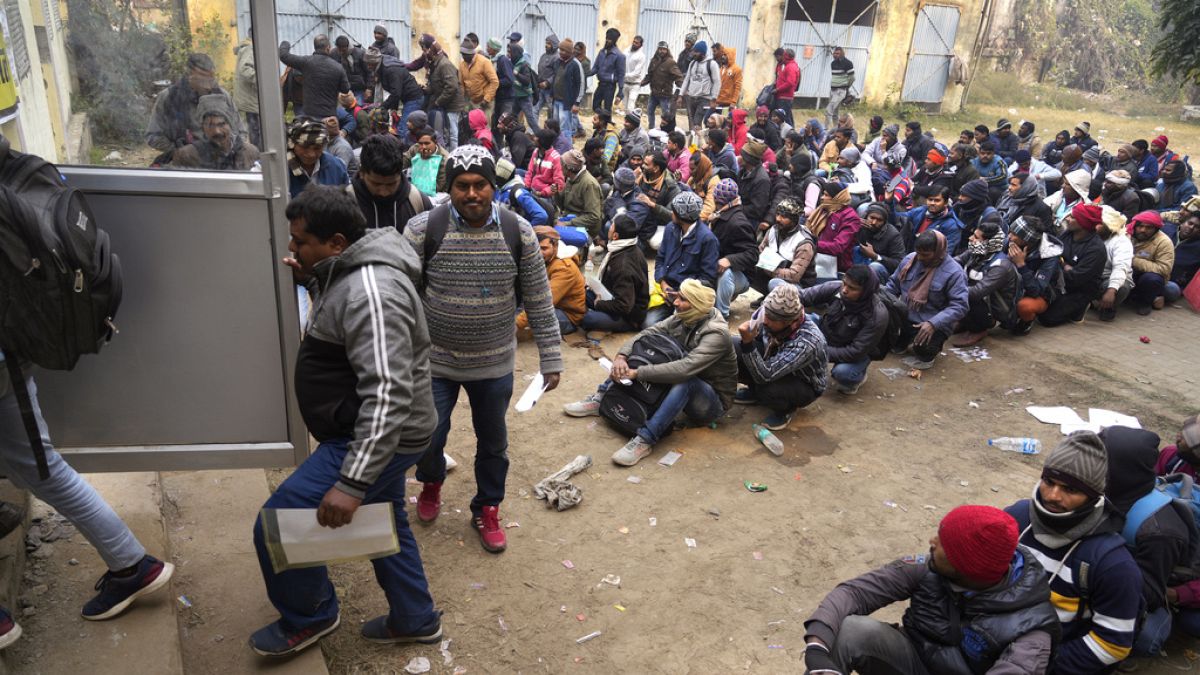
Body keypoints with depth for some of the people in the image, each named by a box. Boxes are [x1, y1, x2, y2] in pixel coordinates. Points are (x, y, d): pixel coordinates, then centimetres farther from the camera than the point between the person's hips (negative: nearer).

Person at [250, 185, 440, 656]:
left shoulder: (369, 292, -29)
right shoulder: (355, 270, 4)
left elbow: (388, 396, -35)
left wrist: (351, 483, -38)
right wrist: (312, 280, 7)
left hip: (376, 438, -11)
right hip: (377, 434, 11)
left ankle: (309, 618, 21)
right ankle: (415, 621, 43)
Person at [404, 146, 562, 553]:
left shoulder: (518, 232, -9)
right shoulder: (423, 229, -14)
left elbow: (538, 300, -3)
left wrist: (550, 359, -2)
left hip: (494, 364, 1)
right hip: (434, 361, -1)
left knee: (493, 443, 15)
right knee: (428, 438, 10)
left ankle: (487, 510, 40)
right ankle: (431, 483, 46)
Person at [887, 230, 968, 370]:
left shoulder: (954, 272, -17)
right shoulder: (910, 259, -1)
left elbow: (959, 306, -21)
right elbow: (893, 284, 12)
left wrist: (933, 323, -33)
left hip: (933, 325, -6)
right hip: (904, 316, 6)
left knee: (922, 347, -33)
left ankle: (927, 354, 9)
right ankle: (904, 339, 17)